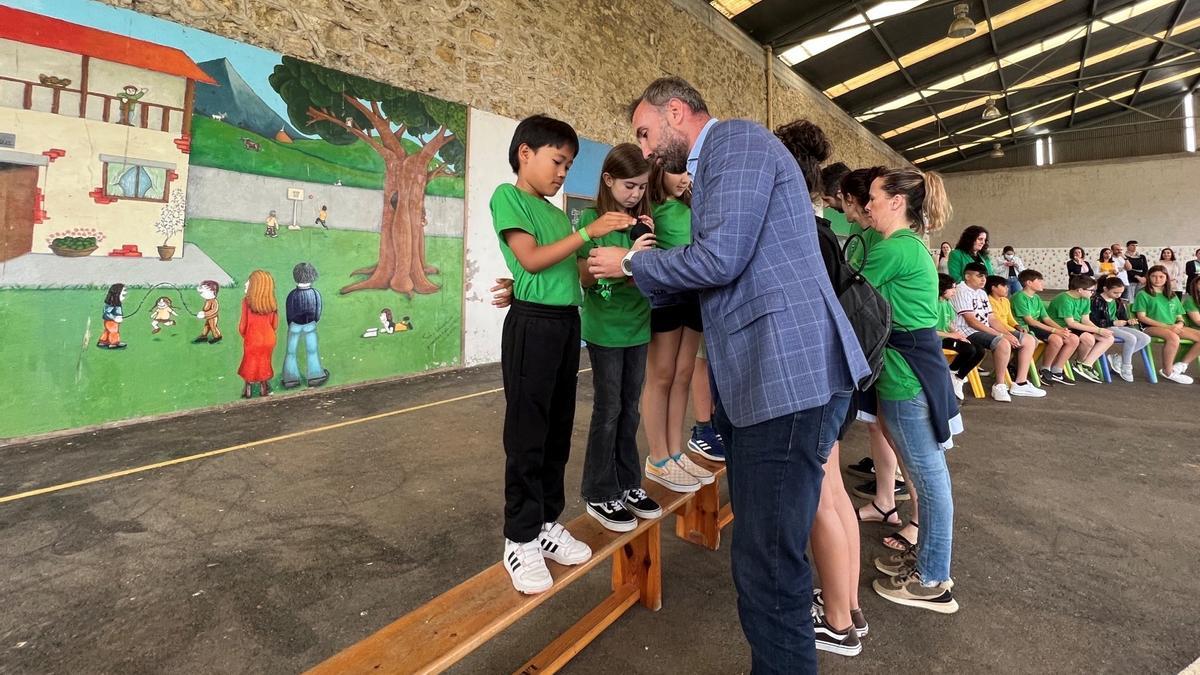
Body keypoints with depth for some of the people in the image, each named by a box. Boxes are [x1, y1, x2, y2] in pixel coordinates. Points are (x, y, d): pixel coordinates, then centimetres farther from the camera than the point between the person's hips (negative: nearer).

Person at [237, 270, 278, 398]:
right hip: (268, 339, 2)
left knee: (250, 364, 17)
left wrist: (243, 334, 7)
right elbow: (274, 324, -2)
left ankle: (248, 391, 30)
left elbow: (243, 325, -14)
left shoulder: (247, 301, -19)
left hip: (252, 339, -2)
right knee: (264, 363, 19)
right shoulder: (271, 302, -9)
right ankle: (264, 389, 30)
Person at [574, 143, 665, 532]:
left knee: (629, 409, 12)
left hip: (637, 326, 5)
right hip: (604, 329, -5)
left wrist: (650, 241, -9)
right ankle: (599, 494, 13)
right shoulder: (591, 219, -6)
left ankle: (627, 484, 25)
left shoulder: (641, 220, 8)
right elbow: (584, 277, -11)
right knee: (608, 409, 0)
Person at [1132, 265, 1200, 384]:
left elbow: (1180, 318, 18)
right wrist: (1167, 326, -14)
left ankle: (1182, 364, -4)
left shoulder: (1173, 297, 21)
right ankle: (1167, 372, -19)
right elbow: (1141, 317, -7)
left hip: (1173, 327, 7)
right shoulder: (1143, 294, 3)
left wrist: (1179, 325, -8)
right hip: (1151, 327, -6)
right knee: (1173, 337, -37)